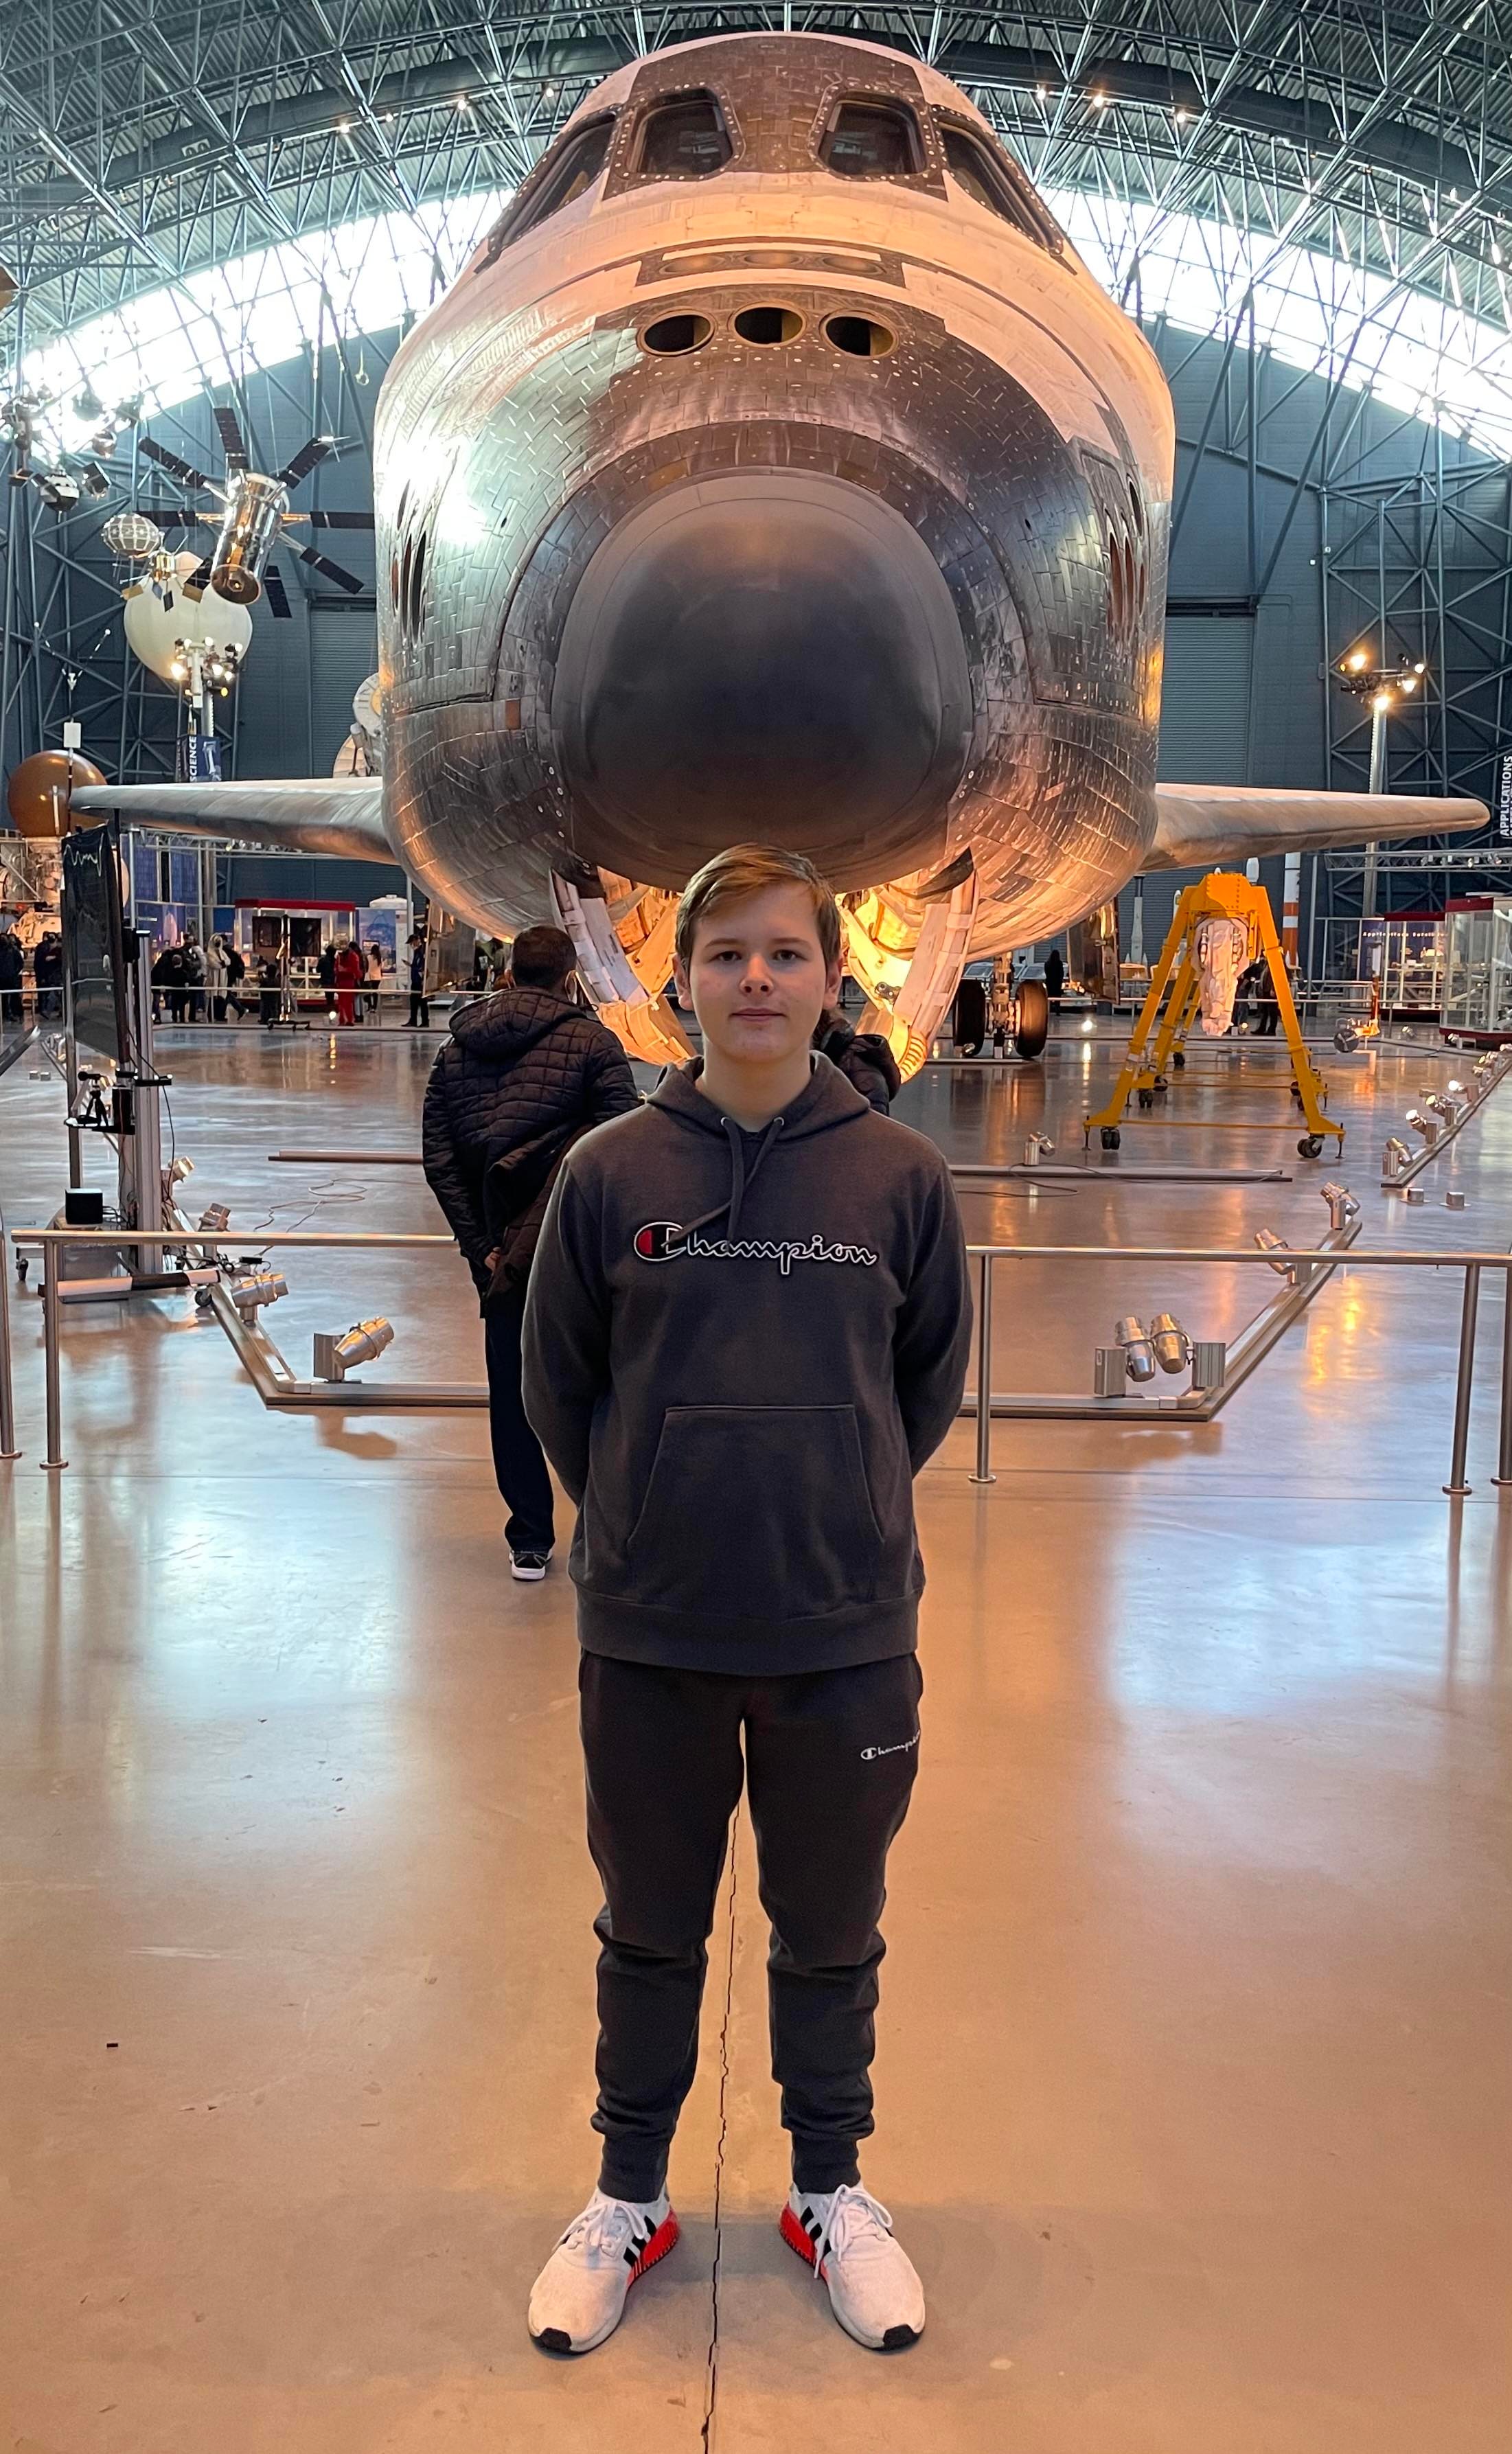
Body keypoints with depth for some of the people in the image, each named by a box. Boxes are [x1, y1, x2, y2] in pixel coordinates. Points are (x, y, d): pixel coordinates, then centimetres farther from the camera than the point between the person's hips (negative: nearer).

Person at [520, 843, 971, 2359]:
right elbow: (554, 1381, 4)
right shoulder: (610, 1171, -7)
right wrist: (643, 1520, 9)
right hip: (647, 1637, 0)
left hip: (846, 1636, 0)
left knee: (830, 1934, 18)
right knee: (649, 1931, 19)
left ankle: (831, 2189, 41)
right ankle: (629, 2196, 40)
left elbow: (932, 1376, 8)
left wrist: (846, 1510, 9)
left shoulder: (900, 1176, -5)